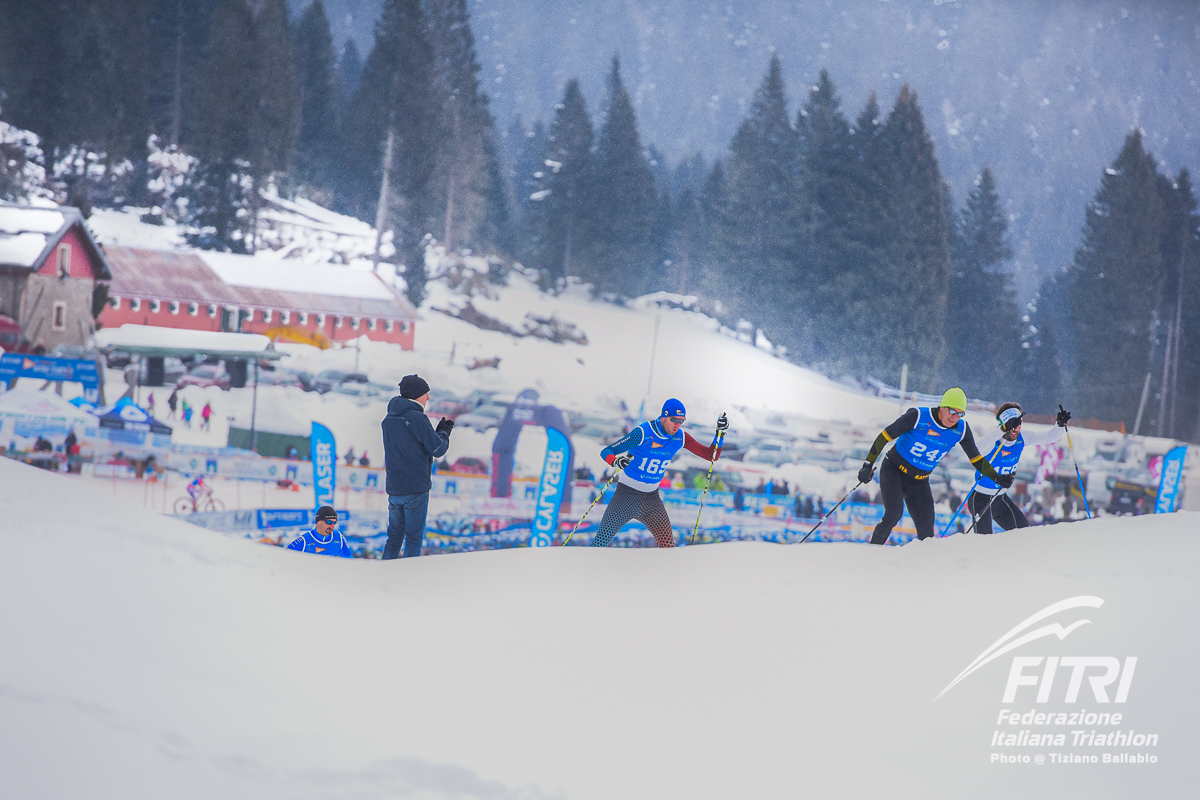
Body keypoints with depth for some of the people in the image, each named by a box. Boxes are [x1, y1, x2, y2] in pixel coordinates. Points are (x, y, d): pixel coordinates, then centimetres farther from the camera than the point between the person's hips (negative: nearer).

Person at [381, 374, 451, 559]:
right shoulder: (417, 418, -14)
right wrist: (444, 432, 10)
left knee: (394, 535, 15)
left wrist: (438, 431, 21)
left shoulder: (389, 420, 11)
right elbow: (438, 449, -10)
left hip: (393, 488, 7)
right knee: (414, 537, -1)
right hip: (416, 488, -7)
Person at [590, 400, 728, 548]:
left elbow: (711, 456, 3)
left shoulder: (680, 438, -4)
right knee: (603, 537, -5)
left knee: (667, 543, -8)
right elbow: (606, 452, -17)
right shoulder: (643, 433, -19)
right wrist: (616, 461, -40)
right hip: (628, 492, -4)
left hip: (651, 497, 4)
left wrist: (719, 434, -13)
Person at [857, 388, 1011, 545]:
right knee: (894, 514, -23)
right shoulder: (918, 417, -22)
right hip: (894, 471, -5)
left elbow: (975, 458, 8)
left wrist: (996, 477, 1)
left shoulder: (961, 429, -8)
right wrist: (868, 465, -18)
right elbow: (884, 437, -17)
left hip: (919, 482, 5)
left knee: (926, 529, -5)